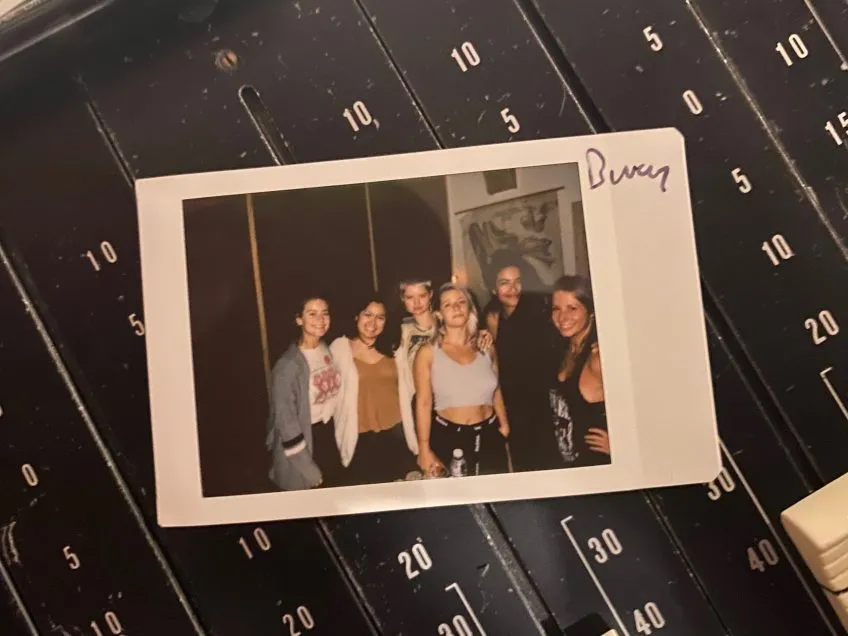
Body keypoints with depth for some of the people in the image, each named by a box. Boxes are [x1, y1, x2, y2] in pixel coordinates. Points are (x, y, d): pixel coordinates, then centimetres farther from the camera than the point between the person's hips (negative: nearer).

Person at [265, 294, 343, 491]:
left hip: (328, 430, 6)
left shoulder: (328, 349, -2)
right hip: (302, 437, -6)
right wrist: (308, 470, -17)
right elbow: (285, 418, -20)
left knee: (333, 483, 22)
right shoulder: (288, 365, -23)